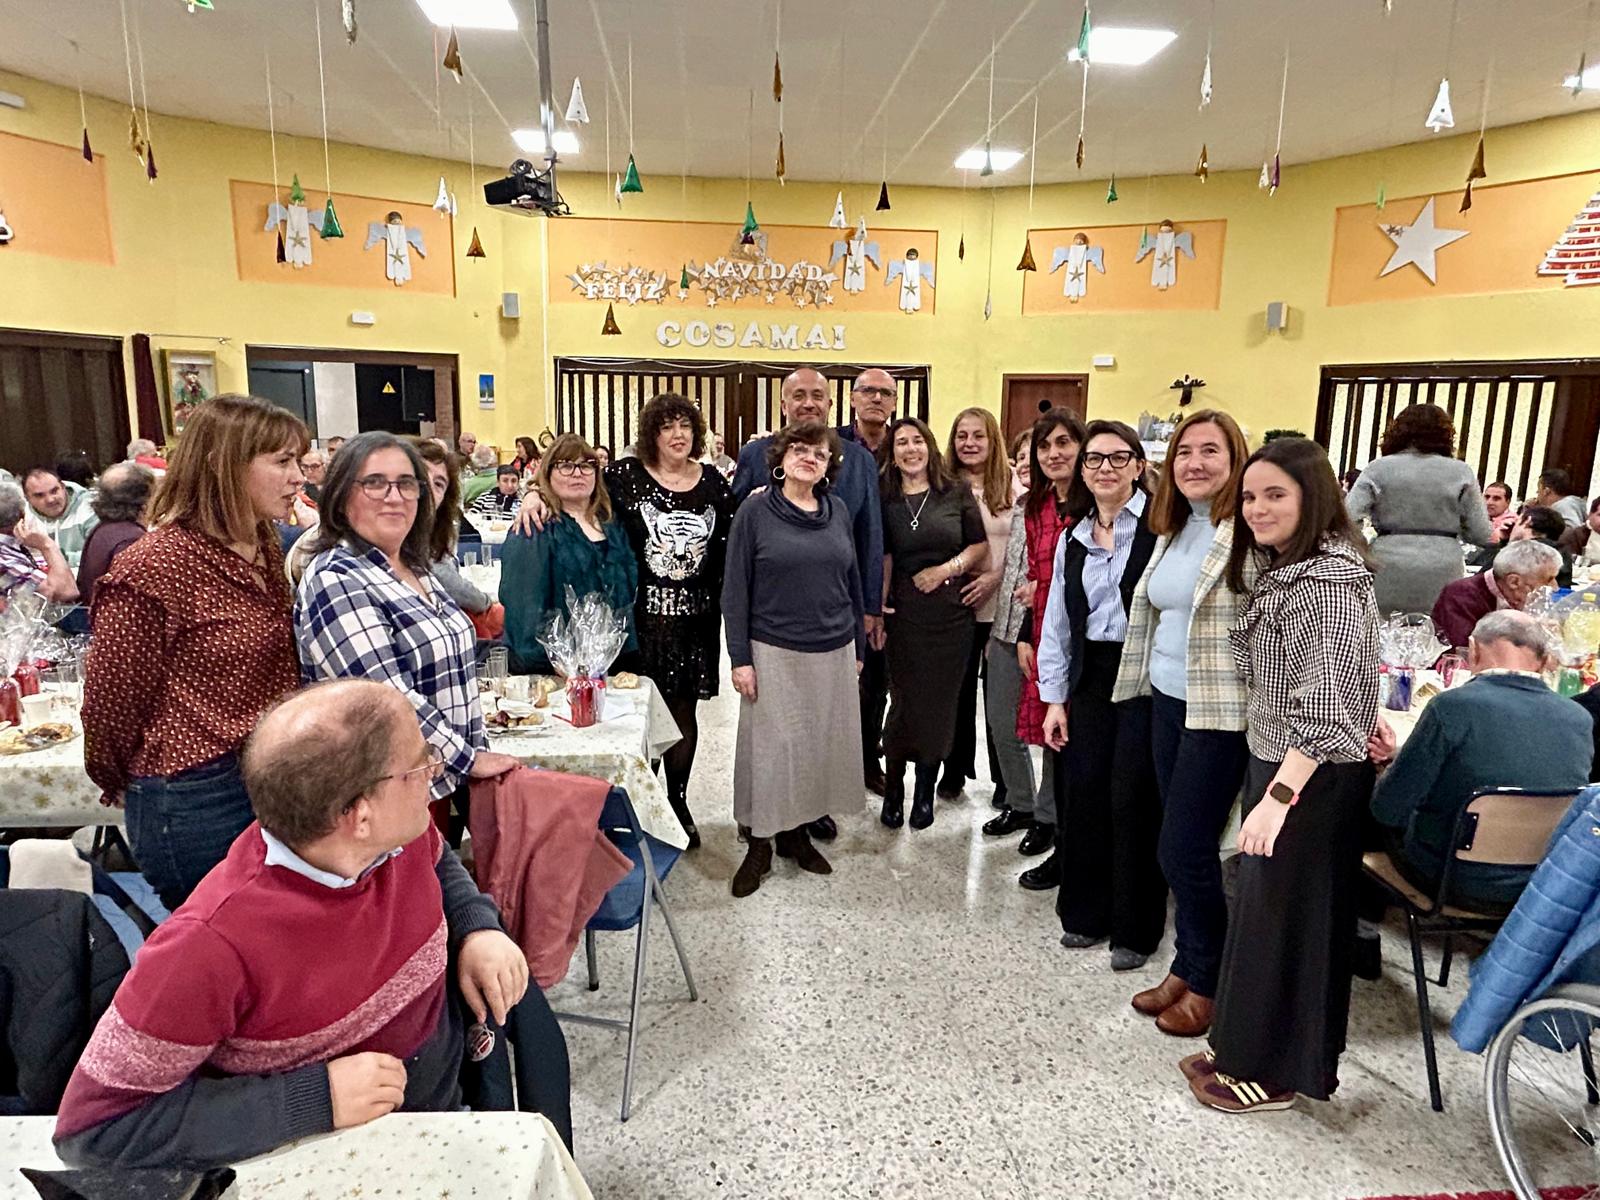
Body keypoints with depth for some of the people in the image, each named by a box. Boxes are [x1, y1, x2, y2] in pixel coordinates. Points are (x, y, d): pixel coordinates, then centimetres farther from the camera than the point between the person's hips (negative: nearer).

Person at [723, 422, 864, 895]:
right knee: (770, 748, 3)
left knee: (819, 745, 11)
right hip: (775, 653, -4)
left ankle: (797, 834, 28)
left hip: (833, 653, 4)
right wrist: (740, 657, -9)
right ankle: (759, 844, 19)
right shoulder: (754, 513, -5)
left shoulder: (838, 511, 6)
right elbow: (735, 589, -5)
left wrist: (858, 646, 12)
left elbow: (852, 580, 12)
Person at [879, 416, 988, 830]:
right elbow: (884, 559, 6)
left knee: (940, 701, 7)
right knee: (904, 699, 3)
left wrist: (946, 568, -10)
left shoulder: (957, 493, 2)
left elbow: (980, 545, 5)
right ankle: (893, 788, 21)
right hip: (904, 611, 0)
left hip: (951, 609, 1)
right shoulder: (885, 500, 3)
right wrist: (877, 609, 1)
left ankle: (925, 791, 24)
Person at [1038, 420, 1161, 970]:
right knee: (1081, 790, 9)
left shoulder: (1160, 526, -8)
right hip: (1091, 675, 6)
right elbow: (1058, 622, 14)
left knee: (1132, 798, 1)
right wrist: (1054, 698, 11)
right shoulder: (1073, 540, 13)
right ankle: (1085, 912, 29)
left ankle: (1134, 929, 21)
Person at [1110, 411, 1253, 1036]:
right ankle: (1185, 967, 30)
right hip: (1166, 702, 7)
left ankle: (1206, 983, 21)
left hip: (1221, 711, -7)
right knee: (1183, 848, 15)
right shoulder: (1172, 531, 11)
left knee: (1183, 851, 0)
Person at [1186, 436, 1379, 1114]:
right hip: (1274, 760, 9)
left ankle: (1276, 1072, 20)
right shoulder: (1282, 569, 11)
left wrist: (1280, 795, -31)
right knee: (1261, 907, 17)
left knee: (1285, 915, 3)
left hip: (1313, 779, -9)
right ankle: (1246, 1049, 31)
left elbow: (1322, 701, -26)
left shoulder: (1329, 580, -20)